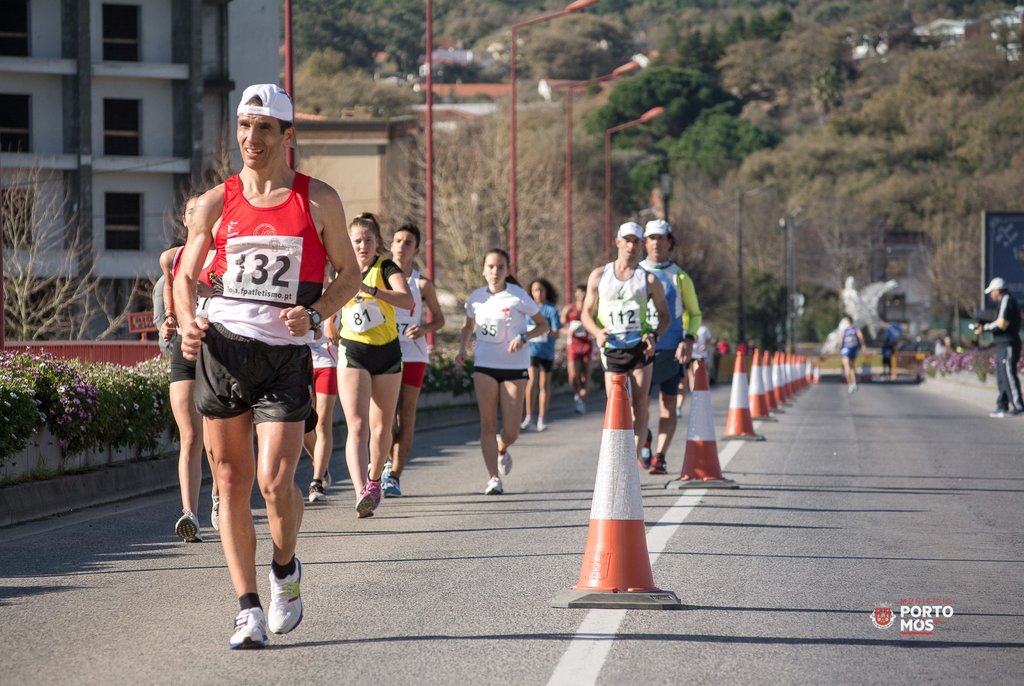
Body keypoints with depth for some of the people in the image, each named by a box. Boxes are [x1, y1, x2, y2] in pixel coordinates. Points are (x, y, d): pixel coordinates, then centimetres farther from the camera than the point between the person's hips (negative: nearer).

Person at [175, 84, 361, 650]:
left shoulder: (318, 200, 4)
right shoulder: (216, 203, 8)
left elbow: (349, 274, 10)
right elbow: (186, 275, 14)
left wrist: (314, 315, -8)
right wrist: (186, 322, -7)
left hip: (286, 354, -2)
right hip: (222, 349, 2)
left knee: (276, 481, -13)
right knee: (232, 485, 2)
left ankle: (286, 569, 17)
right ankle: (248, 608, 9)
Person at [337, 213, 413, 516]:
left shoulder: (387, 269, -9)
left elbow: (408, 300, -31)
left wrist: (370, 290, -41)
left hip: (387, 353, -1)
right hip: (353, 354, 1)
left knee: (382, 428, 9)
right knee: (357, 425, -17)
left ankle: (374, 479, 36)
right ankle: (361, 493, -31)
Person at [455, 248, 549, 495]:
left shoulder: (518, 296, -7)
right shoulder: (477, 297, 3)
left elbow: (543, 324, 0)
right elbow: (468, 327, 20)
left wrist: (524, 337, -18)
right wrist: (463, 349, 3)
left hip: (515, 366, -2)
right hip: (485, 366, 2)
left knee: (510, 432, -1)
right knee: (488, 424, -8)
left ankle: (501, 448, 35)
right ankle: (494, 478, -7)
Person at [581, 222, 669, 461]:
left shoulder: (649, 280, 5)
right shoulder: (599, 276, 8)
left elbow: (665, 316, 10)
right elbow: (587, 313, 11)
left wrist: (654, 336, -10)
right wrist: (597, 332, -10)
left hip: (641, 348, -1)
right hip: (612, 349, 1)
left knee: (639, 405, -4)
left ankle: (636, 455, -1)